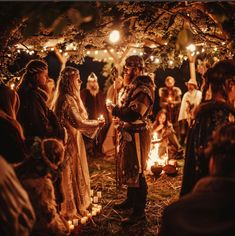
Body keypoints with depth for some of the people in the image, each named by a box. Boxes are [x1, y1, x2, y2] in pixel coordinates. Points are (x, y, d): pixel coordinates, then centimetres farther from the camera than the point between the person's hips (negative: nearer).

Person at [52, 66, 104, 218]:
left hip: (73, 140, 9)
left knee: (75, 174, 17)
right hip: (69, 142, -9)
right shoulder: (67, 99, -21)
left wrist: (95, 124, 8)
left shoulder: (71, 98, 10)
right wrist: (97, 123, -10)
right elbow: (79, 123, -22)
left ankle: (76, 206, 30)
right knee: (70, 174, 3)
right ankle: (69, 210, 17)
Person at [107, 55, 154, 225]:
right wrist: (116, 110, 0)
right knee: (128, 168, 20)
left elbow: (133, 114, -28)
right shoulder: (130, 87, 13)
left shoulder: (143, 89, -18)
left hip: (137, 135, -10)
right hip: (128, 133, 10)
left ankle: (139, 212, 5)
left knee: (136, 172, -4)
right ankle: (131, 200, 37)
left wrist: (115, 110, -16)